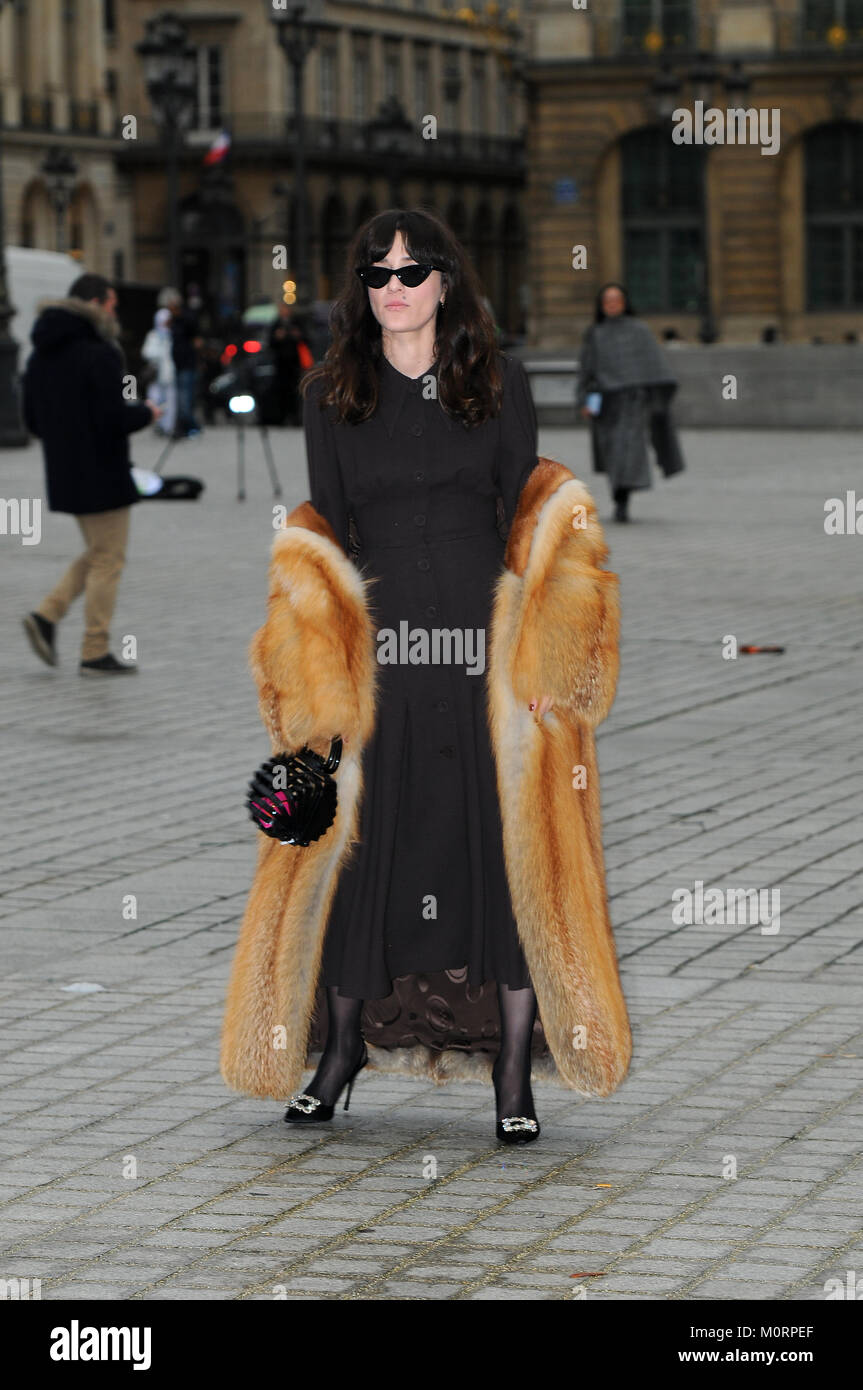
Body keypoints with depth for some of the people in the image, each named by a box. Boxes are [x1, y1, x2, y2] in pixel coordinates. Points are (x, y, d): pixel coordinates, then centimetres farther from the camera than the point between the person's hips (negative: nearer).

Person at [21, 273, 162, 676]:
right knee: (107, 559, 3)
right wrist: (146, 412, -4)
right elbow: (113, 419, -22)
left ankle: (47, 616, 5)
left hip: (64, 475, 8)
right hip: (101, 476, -8)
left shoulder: (41, 355, 9)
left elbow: (33, 420, 13)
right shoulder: (99, 354, -17)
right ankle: (95, 654, 5)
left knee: (98, 554, 21)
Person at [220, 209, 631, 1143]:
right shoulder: (330, 394, 9)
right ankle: (342, 1049, 19)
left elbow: (527, 520, 5)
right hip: (375, 650, 1)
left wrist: (531, 651, -4)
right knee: (357, 848, 2)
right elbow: (327, 532, 9)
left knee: (507, 847, -3)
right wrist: (328, 661, -1)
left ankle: (514, 1076, 3)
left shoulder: (500, 384, 7)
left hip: (487, 645, -1)